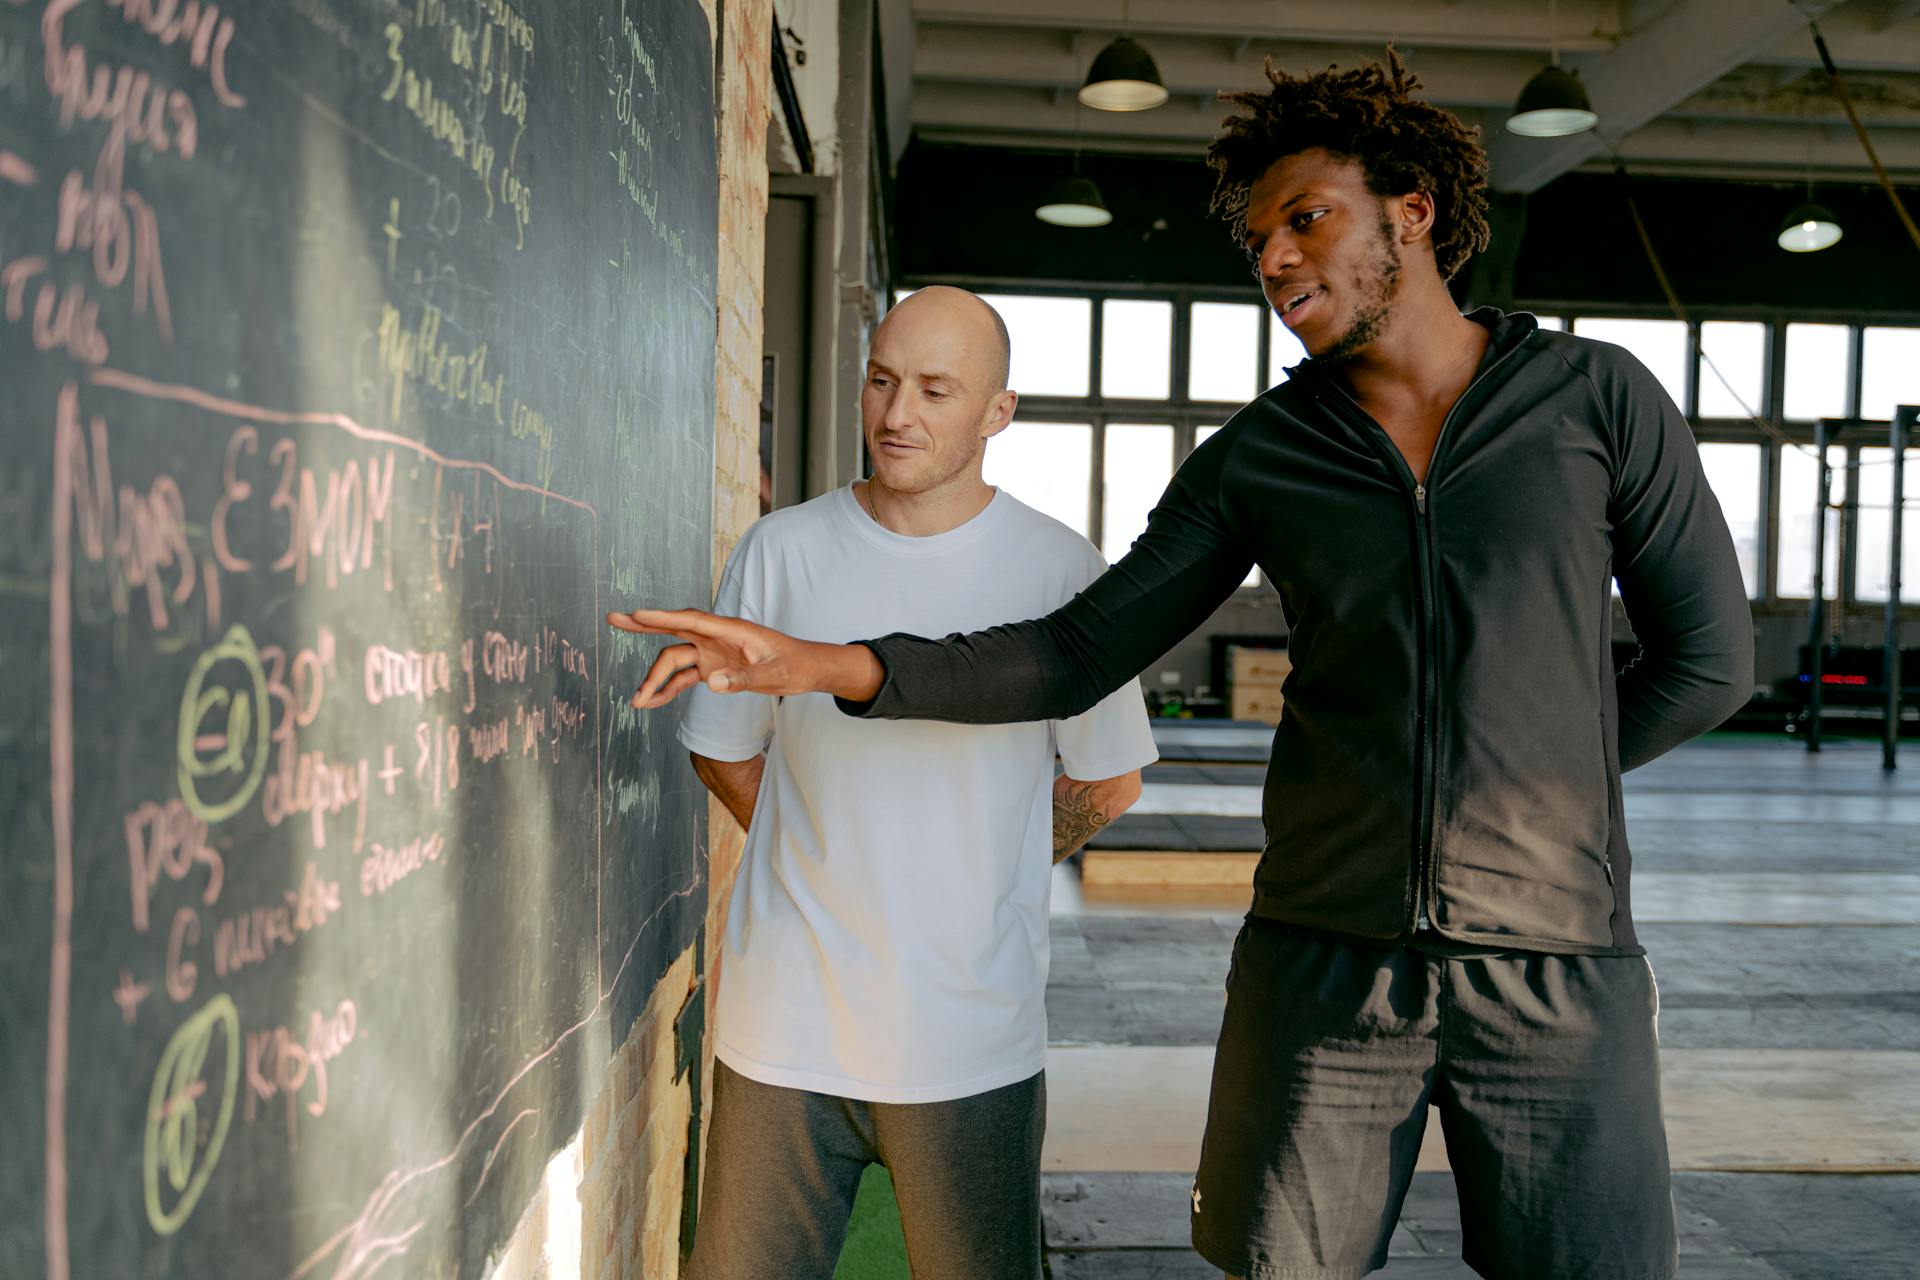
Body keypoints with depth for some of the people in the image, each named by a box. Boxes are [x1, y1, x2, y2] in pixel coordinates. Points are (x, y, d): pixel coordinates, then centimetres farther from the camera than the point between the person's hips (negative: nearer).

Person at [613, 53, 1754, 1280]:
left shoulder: (1598, 397, 1)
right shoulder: (1258, 457, 4)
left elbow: (1709, 657, 6)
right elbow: (1077, 655, 1)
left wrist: (1530, 787, 5)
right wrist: (825, 663, -10)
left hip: (1557, 961, -1)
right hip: (1326, 958, 1)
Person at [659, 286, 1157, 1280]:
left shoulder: (1061, 571, -5)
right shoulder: (781, 550, -1)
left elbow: (1107, 782, 5)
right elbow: (723, 753, 10)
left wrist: (962, 880, 5)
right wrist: (830, 866, 6)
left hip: (972, 1041, -1)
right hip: (782, 1024, 1)